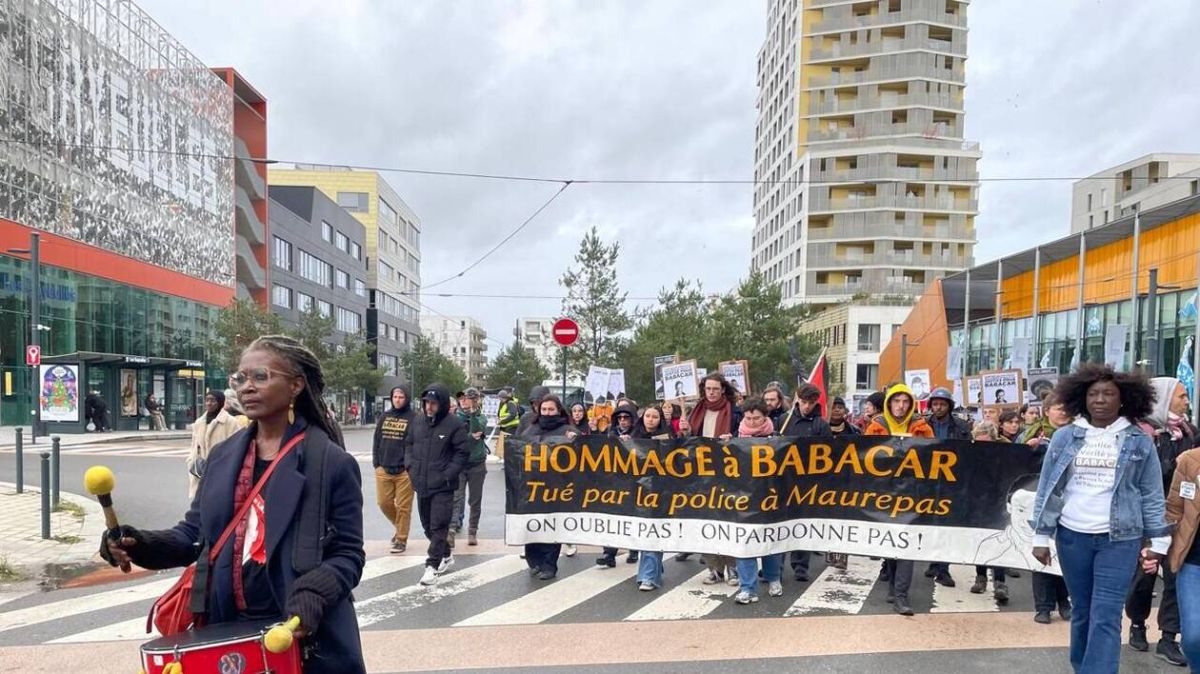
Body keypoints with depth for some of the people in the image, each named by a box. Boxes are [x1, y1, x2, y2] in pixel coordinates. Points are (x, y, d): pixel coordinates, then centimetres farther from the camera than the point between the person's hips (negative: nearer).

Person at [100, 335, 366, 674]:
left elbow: (348, 554, -8)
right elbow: (195, 534, 10)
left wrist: (312, 594, -24)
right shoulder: (223, 455, 7)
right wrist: (141, 544, -7)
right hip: (228, 629, 5)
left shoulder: (333, 464, -10)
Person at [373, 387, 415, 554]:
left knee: (403, 506, 1)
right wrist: (376, 463, 7)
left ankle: (401, 539, 13)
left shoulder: (413, 418, -5)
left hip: (404, 471, -4)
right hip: (383, 469, 5)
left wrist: (411, 465, -10)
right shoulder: (384, 417, 10)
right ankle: (399, 526, 32)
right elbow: (377, 441, 14)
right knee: (384, 502, 7)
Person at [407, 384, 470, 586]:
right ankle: (446, 556, 34)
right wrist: (410, 465, 5)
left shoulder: (454, 425, -10)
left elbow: (462, 453, -7)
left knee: (438, 526, -7)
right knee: (427, 525, 16)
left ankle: (433, 565, 1)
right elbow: (408, 444, 18)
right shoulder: (418, 421, 6)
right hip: (421, 484, 6)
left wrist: (448, 475, -13)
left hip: (442, 487, -6)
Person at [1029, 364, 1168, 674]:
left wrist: (1158, 540, 1)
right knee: (1082, 611, 12)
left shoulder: (1140, 441, 1)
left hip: (1120, 539, -2)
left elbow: (1153, 494, 4)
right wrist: (1041, 536, 2)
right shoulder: (1064, 437, 2)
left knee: (1105, 617, -7)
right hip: (1072, 536, 2)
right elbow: (1047, 488, 4)